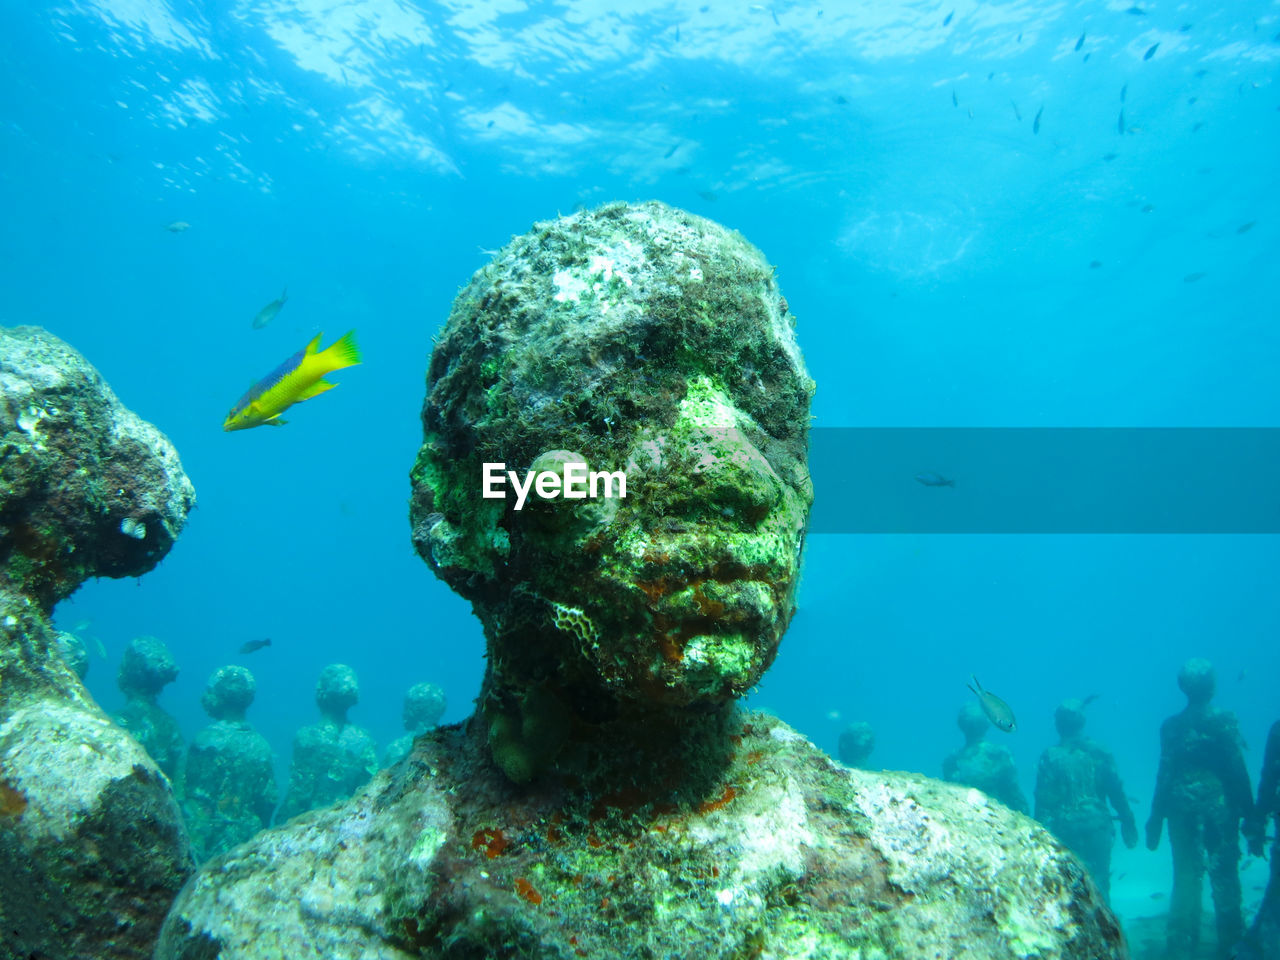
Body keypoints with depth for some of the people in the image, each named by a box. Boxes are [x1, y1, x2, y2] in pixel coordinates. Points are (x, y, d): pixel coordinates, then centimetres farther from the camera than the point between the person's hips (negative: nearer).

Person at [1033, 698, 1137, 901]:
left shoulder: (1050, 757, -7)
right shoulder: (1099, 753, -2)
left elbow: (1043, 801, -8)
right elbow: (1116, 792, 1)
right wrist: (1128, 824, 11)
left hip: (1064, 831, -2)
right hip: (1097, 829, 2)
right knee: (1099, 883, 12)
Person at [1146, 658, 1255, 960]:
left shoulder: (1171, 726, -3)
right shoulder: (1225, 721, -7)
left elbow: (1165, 774, -2)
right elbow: (1238, 771, -7)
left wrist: (1156, 818, 5)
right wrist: (1248, 811, 2)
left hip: (1183, 812, 1)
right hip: (1220, 810, -1)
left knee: (1186, 880, 8)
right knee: (1225, 878, 11)